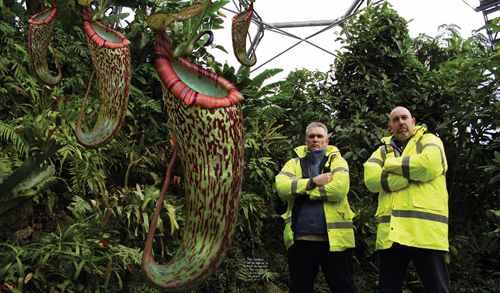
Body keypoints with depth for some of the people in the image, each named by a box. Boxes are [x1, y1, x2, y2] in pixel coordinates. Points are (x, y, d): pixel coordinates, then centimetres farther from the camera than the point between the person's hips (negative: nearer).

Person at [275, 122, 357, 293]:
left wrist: (301, 191, -7)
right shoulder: (294, 163, 14)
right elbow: (281, 187, -6)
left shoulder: (337, 161, 7)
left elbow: (339, 188, -13)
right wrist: (313, 182, -13)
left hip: (334, 237, -2)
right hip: (300, 238, 2)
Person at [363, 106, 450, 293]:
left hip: (425, 230, -4)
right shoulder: (383, 150, 19)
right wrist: (412, 172, -8)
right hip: (390, 232, 4)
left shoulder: (429, 141, 10)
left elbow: (429, 165, -14)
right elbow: (371, 180, -1)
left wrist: (392, 164, -1)